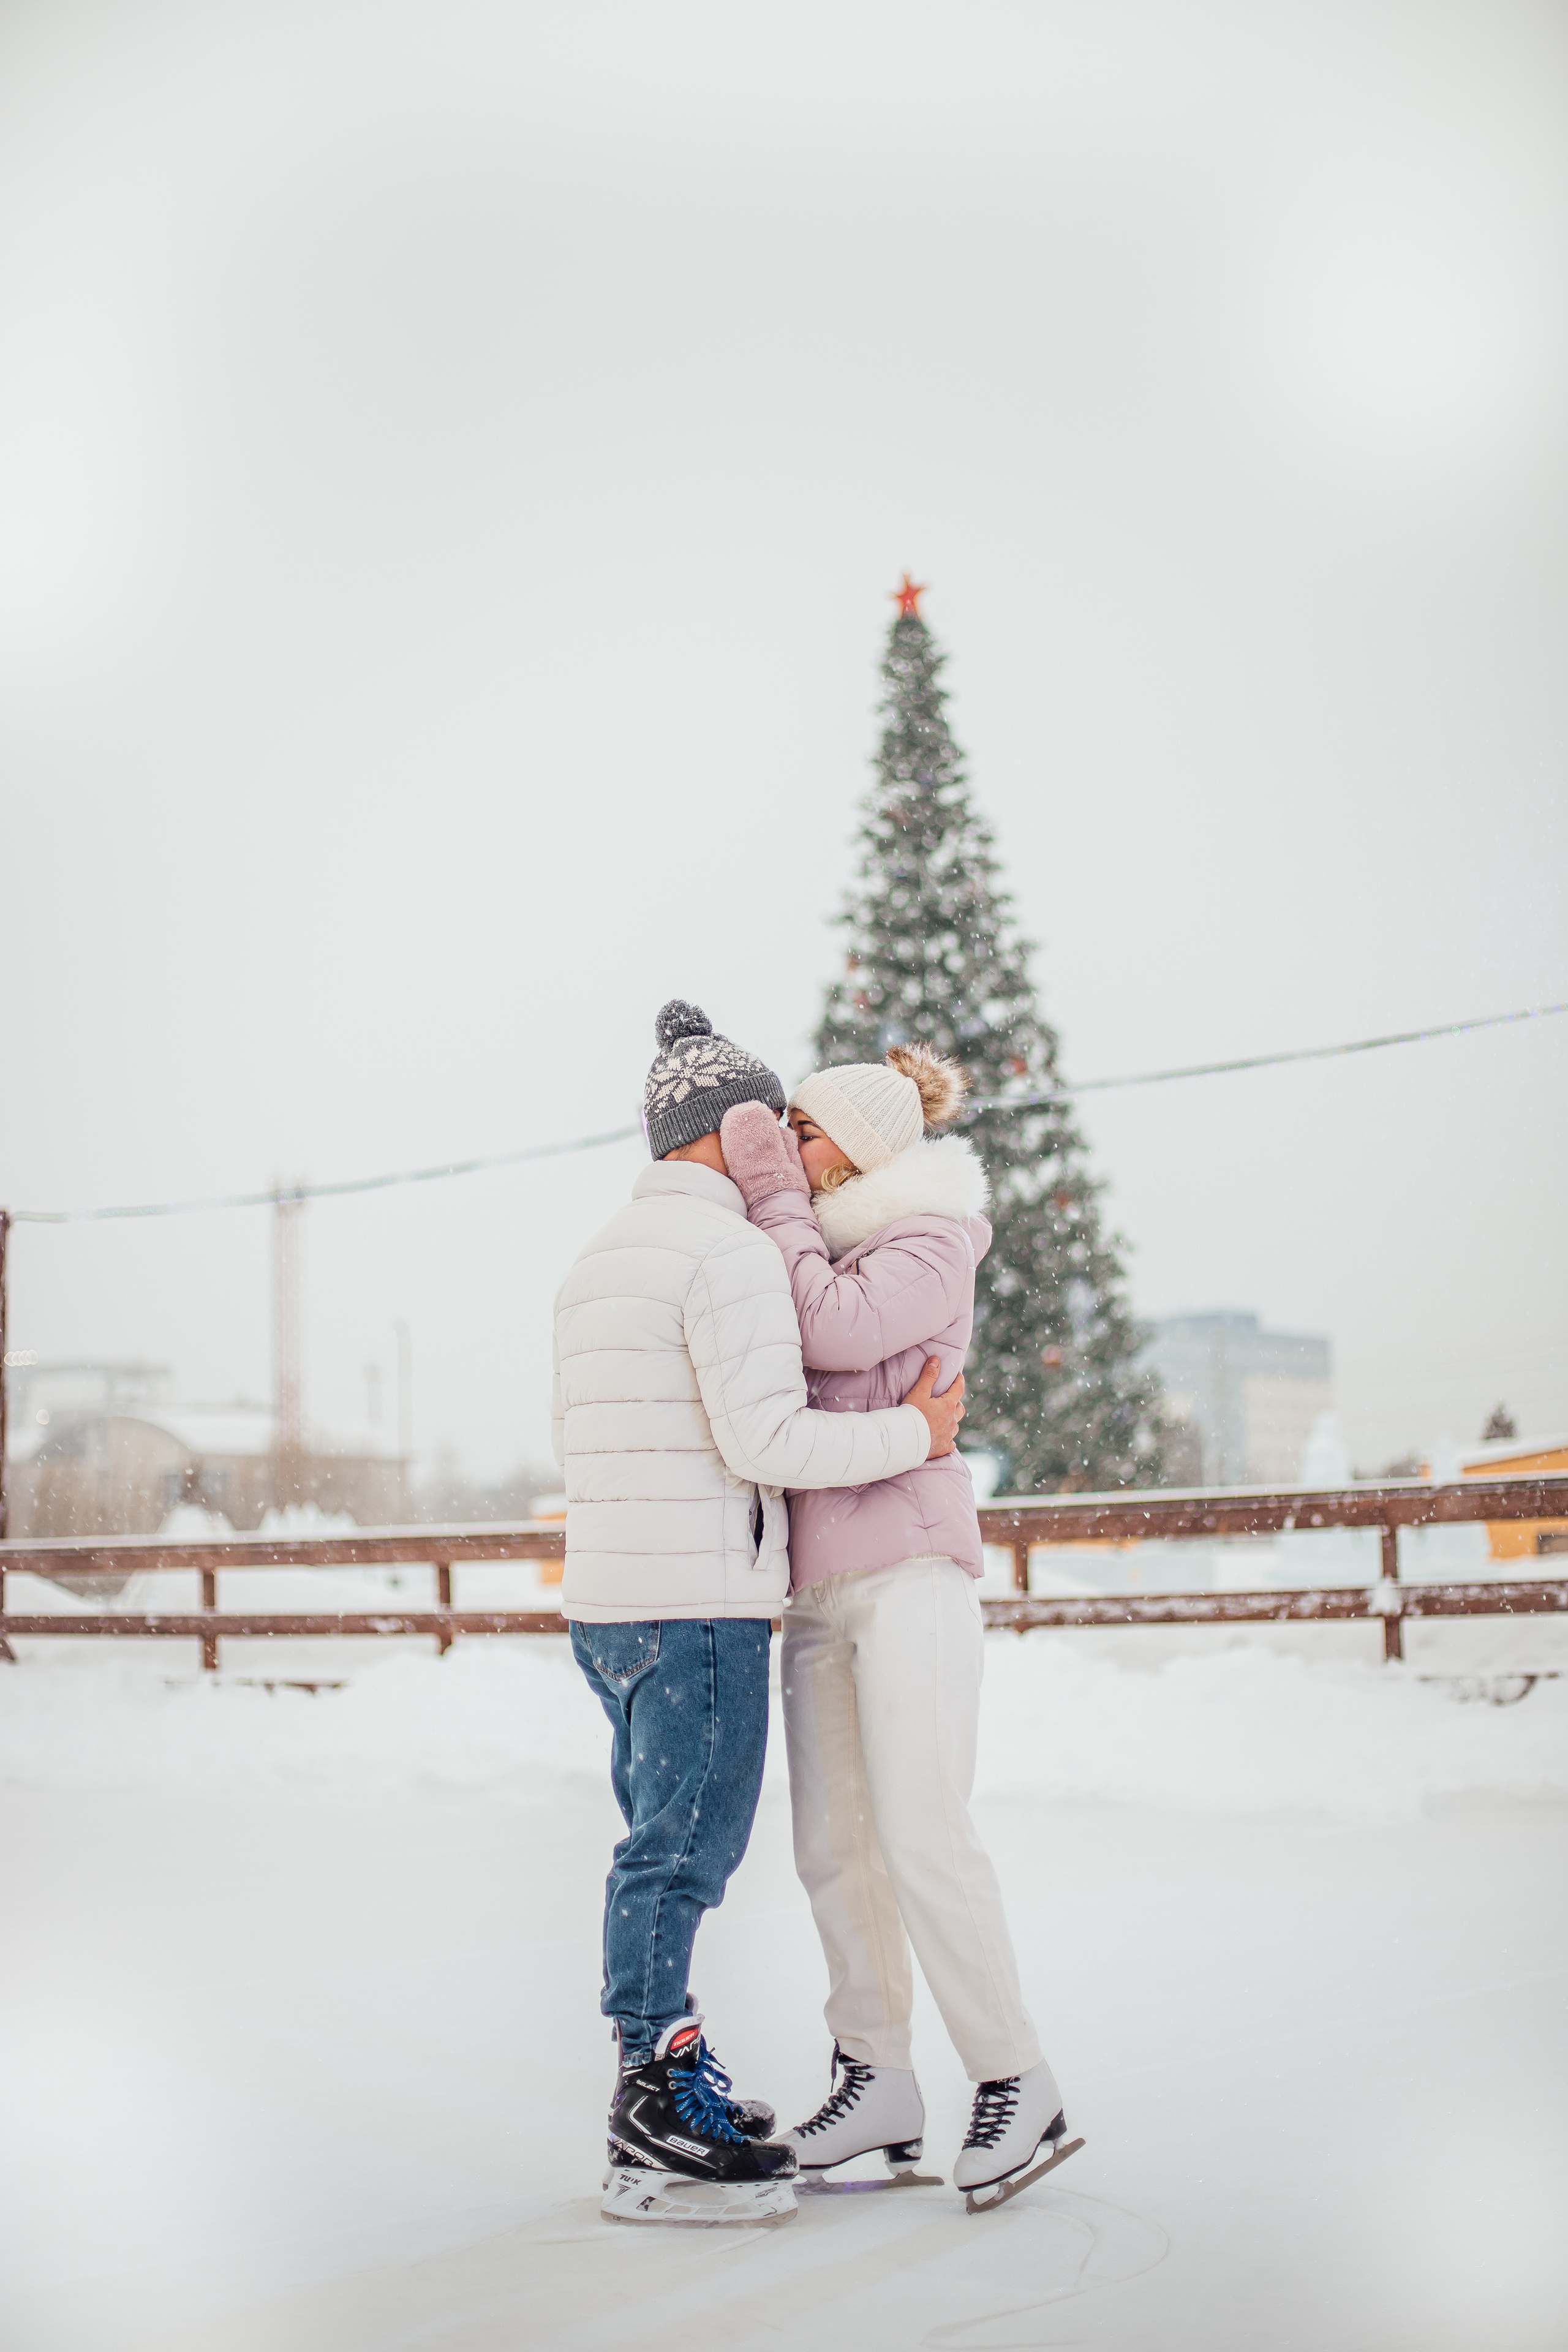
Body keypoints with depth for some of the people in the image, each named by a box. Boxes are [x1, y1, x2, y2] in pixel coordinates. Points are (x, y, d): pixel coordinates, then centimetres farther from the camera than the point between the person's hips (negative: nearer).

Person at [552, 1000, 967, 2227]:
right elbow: (765, 1440, -20)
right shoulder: (732, 1252, -12)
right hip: (700, 1605, -9)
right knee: (684, 1851, -5)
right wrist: (913, 1435, -8)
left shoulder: (598, 1262, 18)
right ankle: (660, 2130, -1)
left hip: (607, 1599, 9)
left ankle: (667, 2084, 21)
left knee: (666, 1848, 15)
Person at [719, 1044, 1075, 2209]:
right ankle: (877, 2080, 12)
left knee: (923, 1839, -13)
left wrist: (772, 1190, -10)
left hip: (908, 1568, -8)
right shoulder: (833, 1251, 19)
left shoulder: (930, 1247, -5)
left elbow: (831, 1331, -19)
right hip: (823, 1586, 8)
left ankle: (1014, 2079, -3)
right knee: (834, 1845, 5)